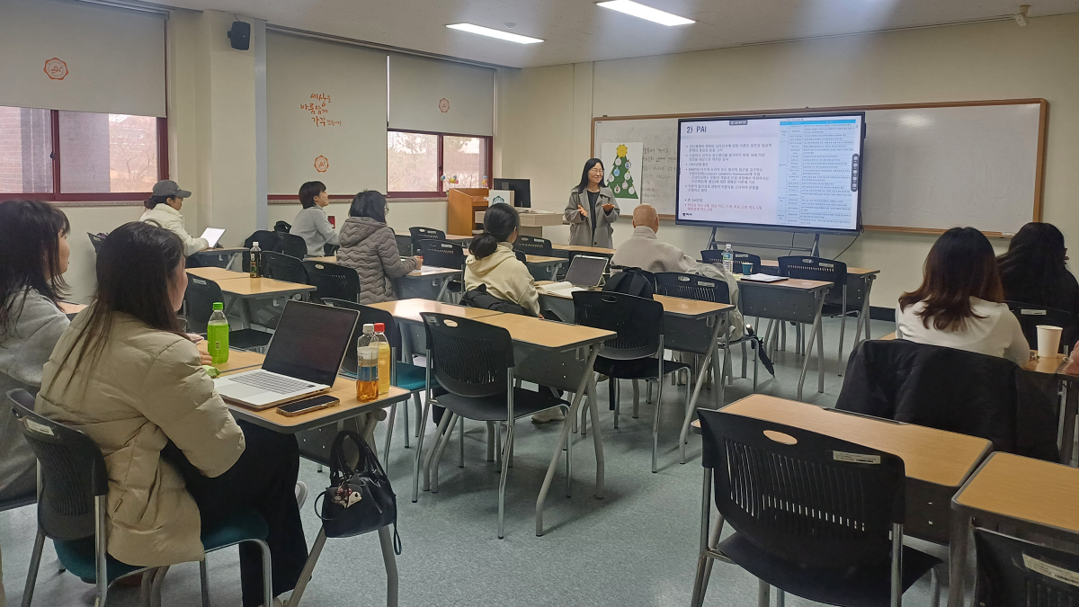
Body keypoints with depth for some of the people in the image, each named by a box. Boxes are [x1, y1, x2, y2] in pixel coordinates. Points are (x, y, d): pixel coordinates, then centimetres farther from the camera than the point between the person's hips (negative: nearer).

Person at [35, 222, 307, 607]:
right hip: (129, 523, -9)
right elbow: (221, 455, -23)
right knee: (278, 448, 7)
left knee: (252, 431, 20)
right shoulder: (160, 352, -29)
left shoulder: (84, 325, 0)